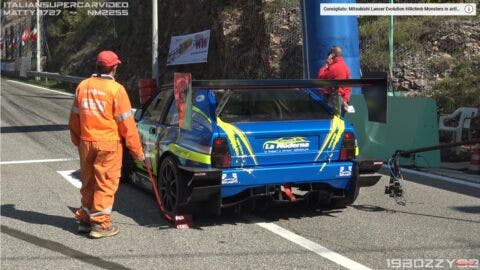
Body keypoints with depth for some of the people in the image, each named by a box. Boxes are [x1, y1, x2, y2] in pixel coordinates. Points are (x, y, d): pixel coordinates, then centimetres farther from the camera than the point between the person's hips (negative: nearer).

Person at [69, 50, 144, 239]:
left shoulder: (83, 86, 5)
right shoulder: (116, 89, -12)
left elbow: (74, 119, 13)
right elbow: (126, 123, -11)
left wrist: (78, 142, 25)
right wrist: (137, 151, -4)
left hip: (86, 143, 5)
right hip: (109, 144, -5)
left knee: (88, 182, 18)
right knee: (106, 184, 3)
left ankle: (84, 219, 26)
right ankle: (100, 224, 4)